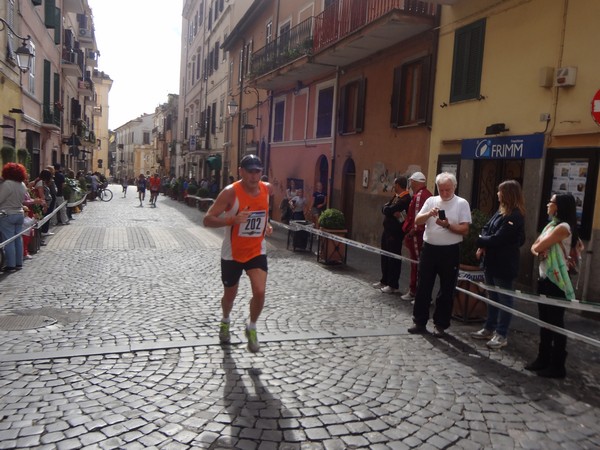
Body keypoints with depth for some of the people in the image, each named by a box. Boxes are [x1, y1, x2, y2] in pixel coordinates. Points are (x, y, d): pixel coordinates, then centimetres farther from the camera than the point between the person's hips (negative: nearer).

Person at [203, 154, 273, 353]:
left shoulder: (267, 189, -4)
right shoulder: (231, 192, -20)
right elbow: (207, 220, -22)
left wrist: (267, 225, 4)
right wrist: (232, 219, -37)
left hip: (257, 251, 3)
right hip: (232, 254, -2)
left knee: (260, 292, -15)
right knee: (230, 295, 15)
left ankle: (252, 328, 13)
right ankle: (225, 322, 48)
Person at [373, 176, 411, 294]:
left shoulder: (405, 199, -18)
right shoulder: (396, 196, 13)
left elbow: (388, 210, -24)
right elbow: (384, 209, 3)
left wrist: (389, 210, -5)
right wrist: (392, 212, -13)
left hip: (395, 232, -9)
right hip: (387, 230, 9)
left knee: (393, 258, -1)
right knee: (384, 256, 15)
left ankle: (393, 285, 9)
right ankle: (384, 281, 27)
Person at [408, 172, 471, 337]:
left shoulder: (462, 203, -2)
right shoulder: (431, 200, 7)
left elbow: (464, 229, -7)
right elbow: (417, 221, 2)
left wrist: (448, 225, -22)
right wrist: (429, 214, -17)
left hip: (450, 251, -3)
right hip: (429, 248, 3)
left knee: (446, 290, 6)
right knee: (423, 287, 8)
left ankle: (440, 325, 20)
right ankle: (420, 322, 20)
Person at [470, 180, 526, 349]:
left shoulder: (515, 216, -18)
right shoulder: (501, 211, 11)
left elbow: (498, 239, -22)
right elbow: (487, 227, 9)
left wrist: (480, 241, -8)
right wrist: (482, 246, -8)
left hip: (505, 265, -9)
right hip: (492, 261, 9)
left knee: (505, 299, 3)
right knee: (493, 297, 18)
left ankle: (501, 335, 12)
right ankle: (489, 328, 29)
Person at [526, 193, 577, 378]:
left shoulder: (563, 227, -16)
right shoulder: (550, 225, 13)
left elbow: (539, 247, -19)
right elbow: (534, 247, 9)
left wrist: (539, 248, 2)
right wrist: (540, 253, -11)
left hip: (556, 281, -9)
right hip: (544, 277, 9)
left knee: (556, 323, -1)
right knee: (544, 321, 14)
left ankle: (557, 366, 9)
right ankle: (543, 359, 25)